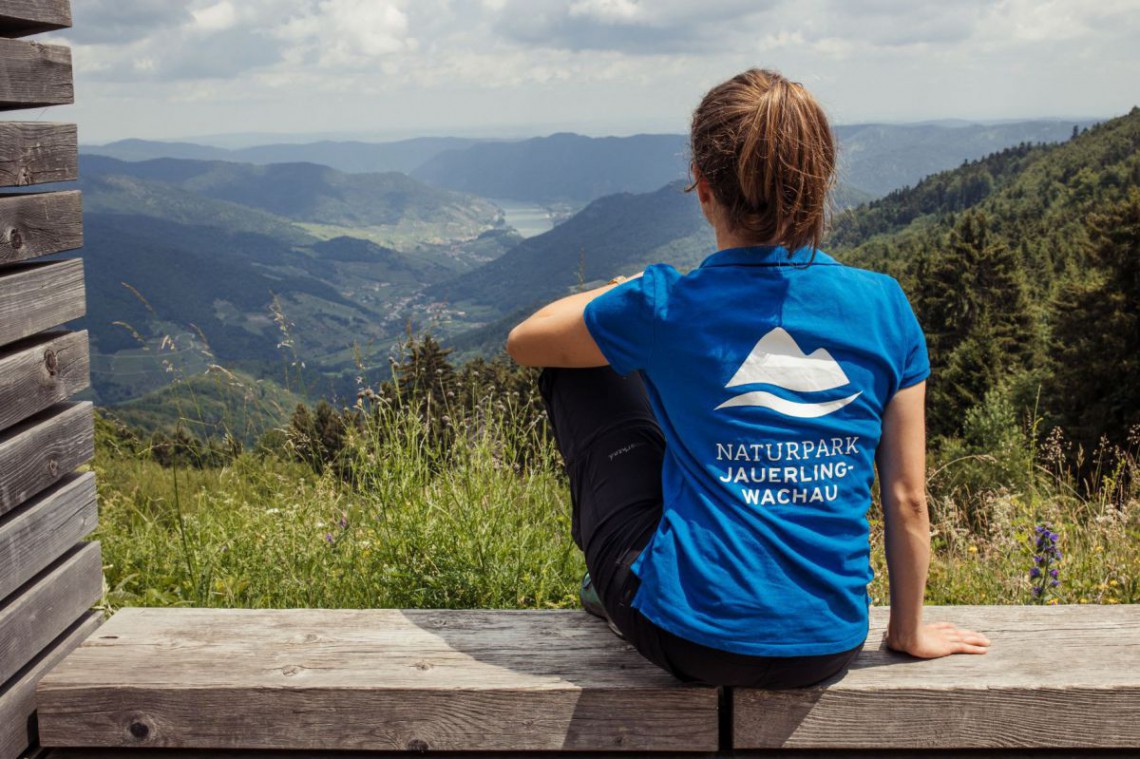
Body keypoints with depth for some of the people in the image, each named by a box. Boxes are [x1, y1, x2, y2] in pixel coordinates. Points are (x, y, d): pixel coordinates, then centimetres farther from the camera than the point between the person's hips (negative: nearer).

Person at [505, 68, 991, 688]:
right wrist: (908, 631, 14)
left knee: (575, 366, 14)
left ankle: (622, 583, 32)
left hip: (690, 641, -3)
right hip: (827, 650, 4)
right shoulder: (884, 306, -6)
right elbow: (907, 498, -1)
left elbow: (522, 341, 6)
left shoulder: (667, 308, -12)